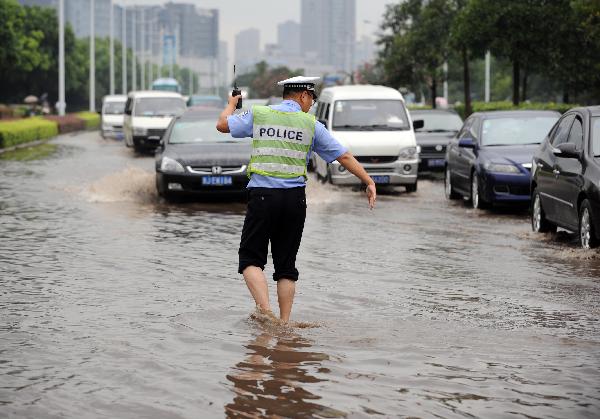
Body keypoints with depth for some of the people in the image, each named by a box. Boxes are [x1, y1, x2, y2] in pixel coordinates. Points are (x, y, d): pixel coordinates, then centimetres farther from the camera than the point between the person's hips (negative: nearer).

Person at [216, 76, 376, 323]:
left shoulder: (258, 115, 5)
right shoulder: (311, 124, 4)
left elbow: (222, 124, 16)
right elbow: (344, 157, 6)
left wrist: (232, 103, 36)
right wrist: (369, 182, 15)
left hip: (262, 196, -1)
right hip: (295, 199, 1)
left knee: (251, 258, 5)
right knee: (286, 264, 10)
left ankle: (265, 311, -16)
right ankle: (284, 323, 8)